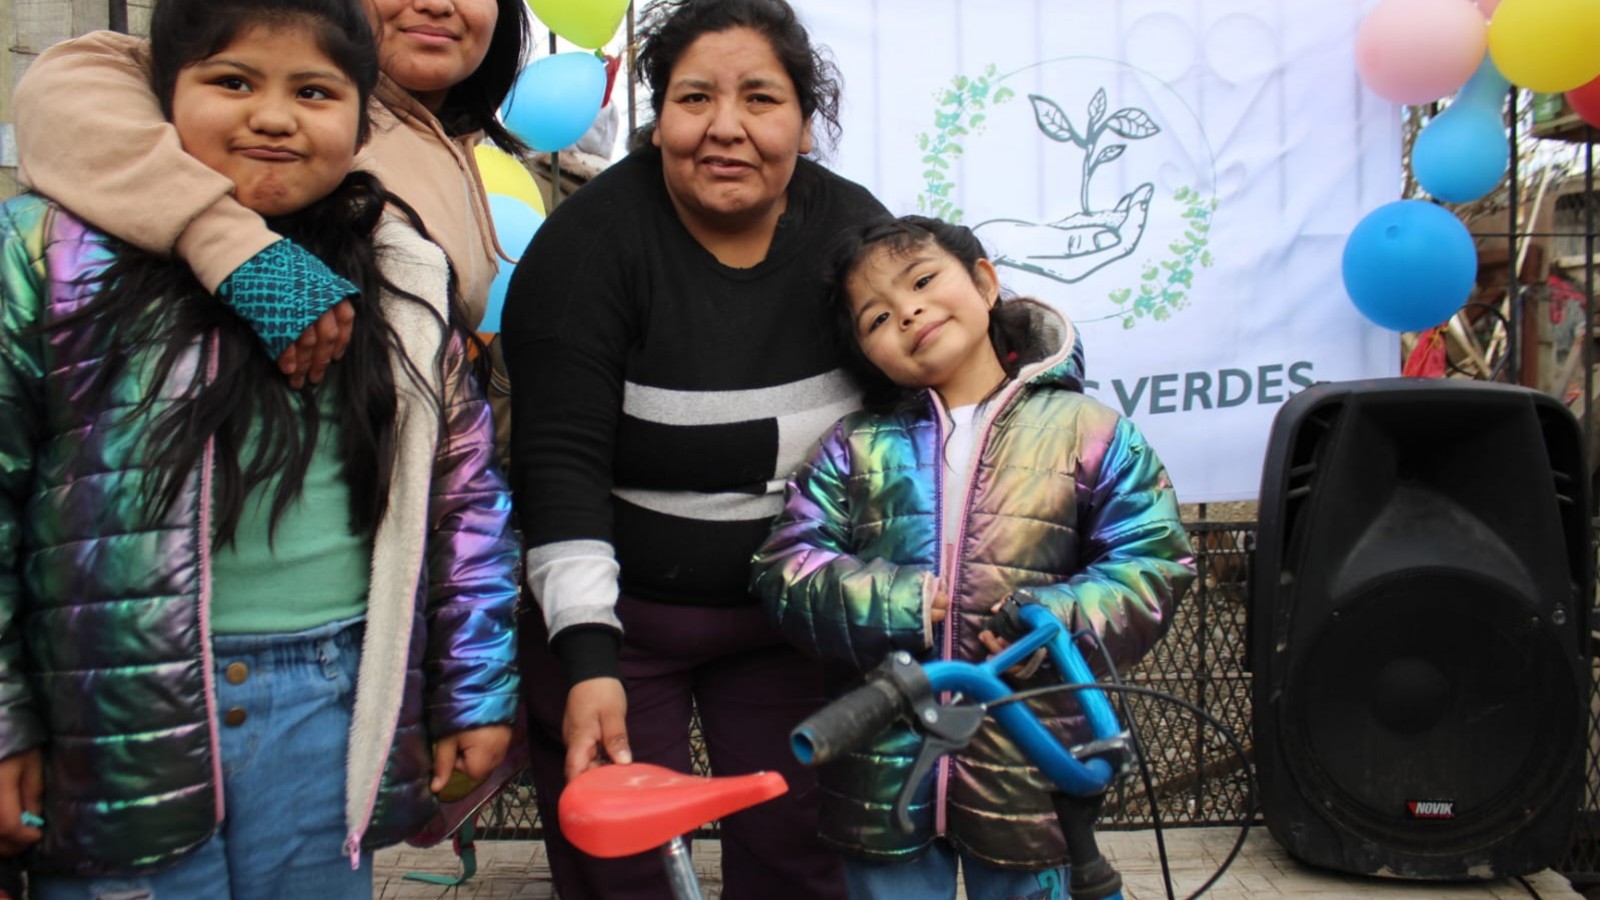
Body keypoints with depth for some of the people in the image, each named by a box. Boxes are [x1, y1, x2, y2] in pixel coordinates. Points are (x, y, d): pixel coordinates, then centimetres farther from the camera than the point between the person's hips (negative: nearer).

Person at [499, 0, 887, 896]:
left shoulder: (854, 228, -3)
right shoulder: (591, 240, -15)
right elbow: (561, 463, -20)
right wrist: (587, 657, -26)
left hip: (792, 621, 3)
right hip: (617, 613, -3)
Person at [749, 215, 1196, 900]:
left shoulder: (1088, 432, 0)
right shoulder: (855, 447, 4)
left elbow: (1153, 567, -2)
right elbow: (784, 569, -1)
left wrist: (1054, 625, -17)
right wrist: (886, 606, -16)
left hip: (1028, 761, -1)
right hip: (885, 762, 1)